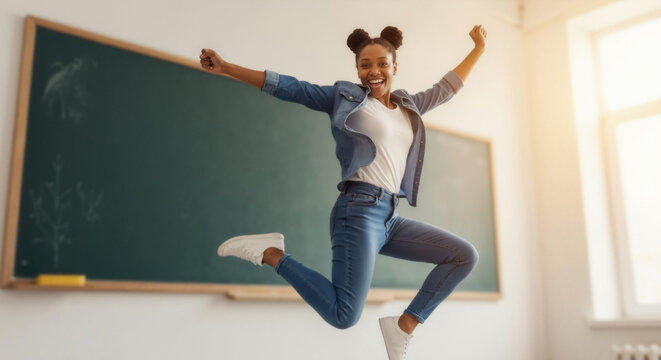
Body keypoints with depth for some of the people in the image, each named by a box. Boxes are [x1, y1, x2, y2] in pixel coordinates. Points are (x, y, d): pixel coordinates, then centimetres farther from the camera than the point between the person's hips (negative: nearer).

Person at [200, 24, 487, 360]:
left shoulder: (409, 106, 22)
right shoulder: (347, 97, 6)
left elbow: (446, 87, 35)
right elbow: (290, 88, 3)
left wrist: (479, 47, 38)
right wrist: (226, 67, -1)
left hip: (391, 217, 7)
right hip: (360, 210, -7)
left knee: (465, 255, 3)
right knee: (343, 316, -19)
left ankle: (403, 326, 5)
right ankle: (272, 253, -1)